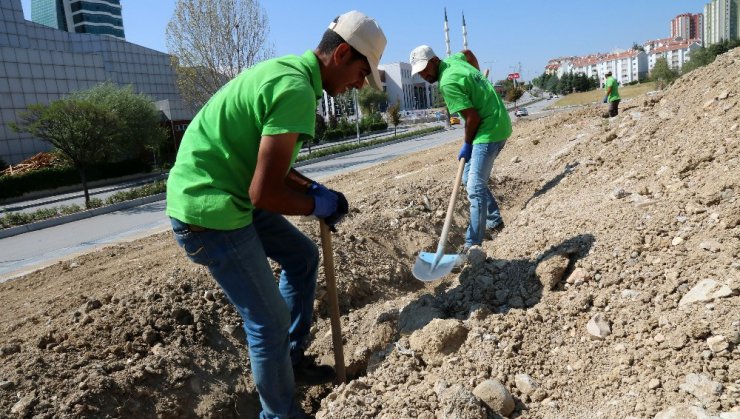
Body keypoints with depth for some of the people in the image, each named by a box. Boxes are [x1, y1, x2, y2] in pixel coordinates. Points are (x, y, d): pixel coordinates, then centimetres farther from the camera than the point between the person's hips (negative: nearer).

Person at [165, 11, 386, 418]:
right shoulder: (298, 90, -23)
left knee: (303, 256, 21)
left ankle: (291, 358, 34)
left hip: (226, 194, 11)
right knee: (269, 321, -1)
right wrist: (318, 205, -7)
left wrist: (311, 188, 8)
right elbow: (264, 192, -25)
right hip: (208, 210, -10)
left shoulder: (287, 70, 10)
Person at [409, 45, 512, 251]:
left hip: (489, 131, -10)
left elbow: (473, 117, -21)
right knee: (469, 178, 18)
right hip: (496, 125, 10)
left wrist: (466, 145, -7)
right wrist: (476, 86, 30)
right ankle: (494, 220, 29)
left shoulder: (447, 83, -20)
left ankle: (473, 244, -10)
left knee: (475, 188, -12)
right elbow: (468, 53, 33)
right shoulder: (452, 60, 9)